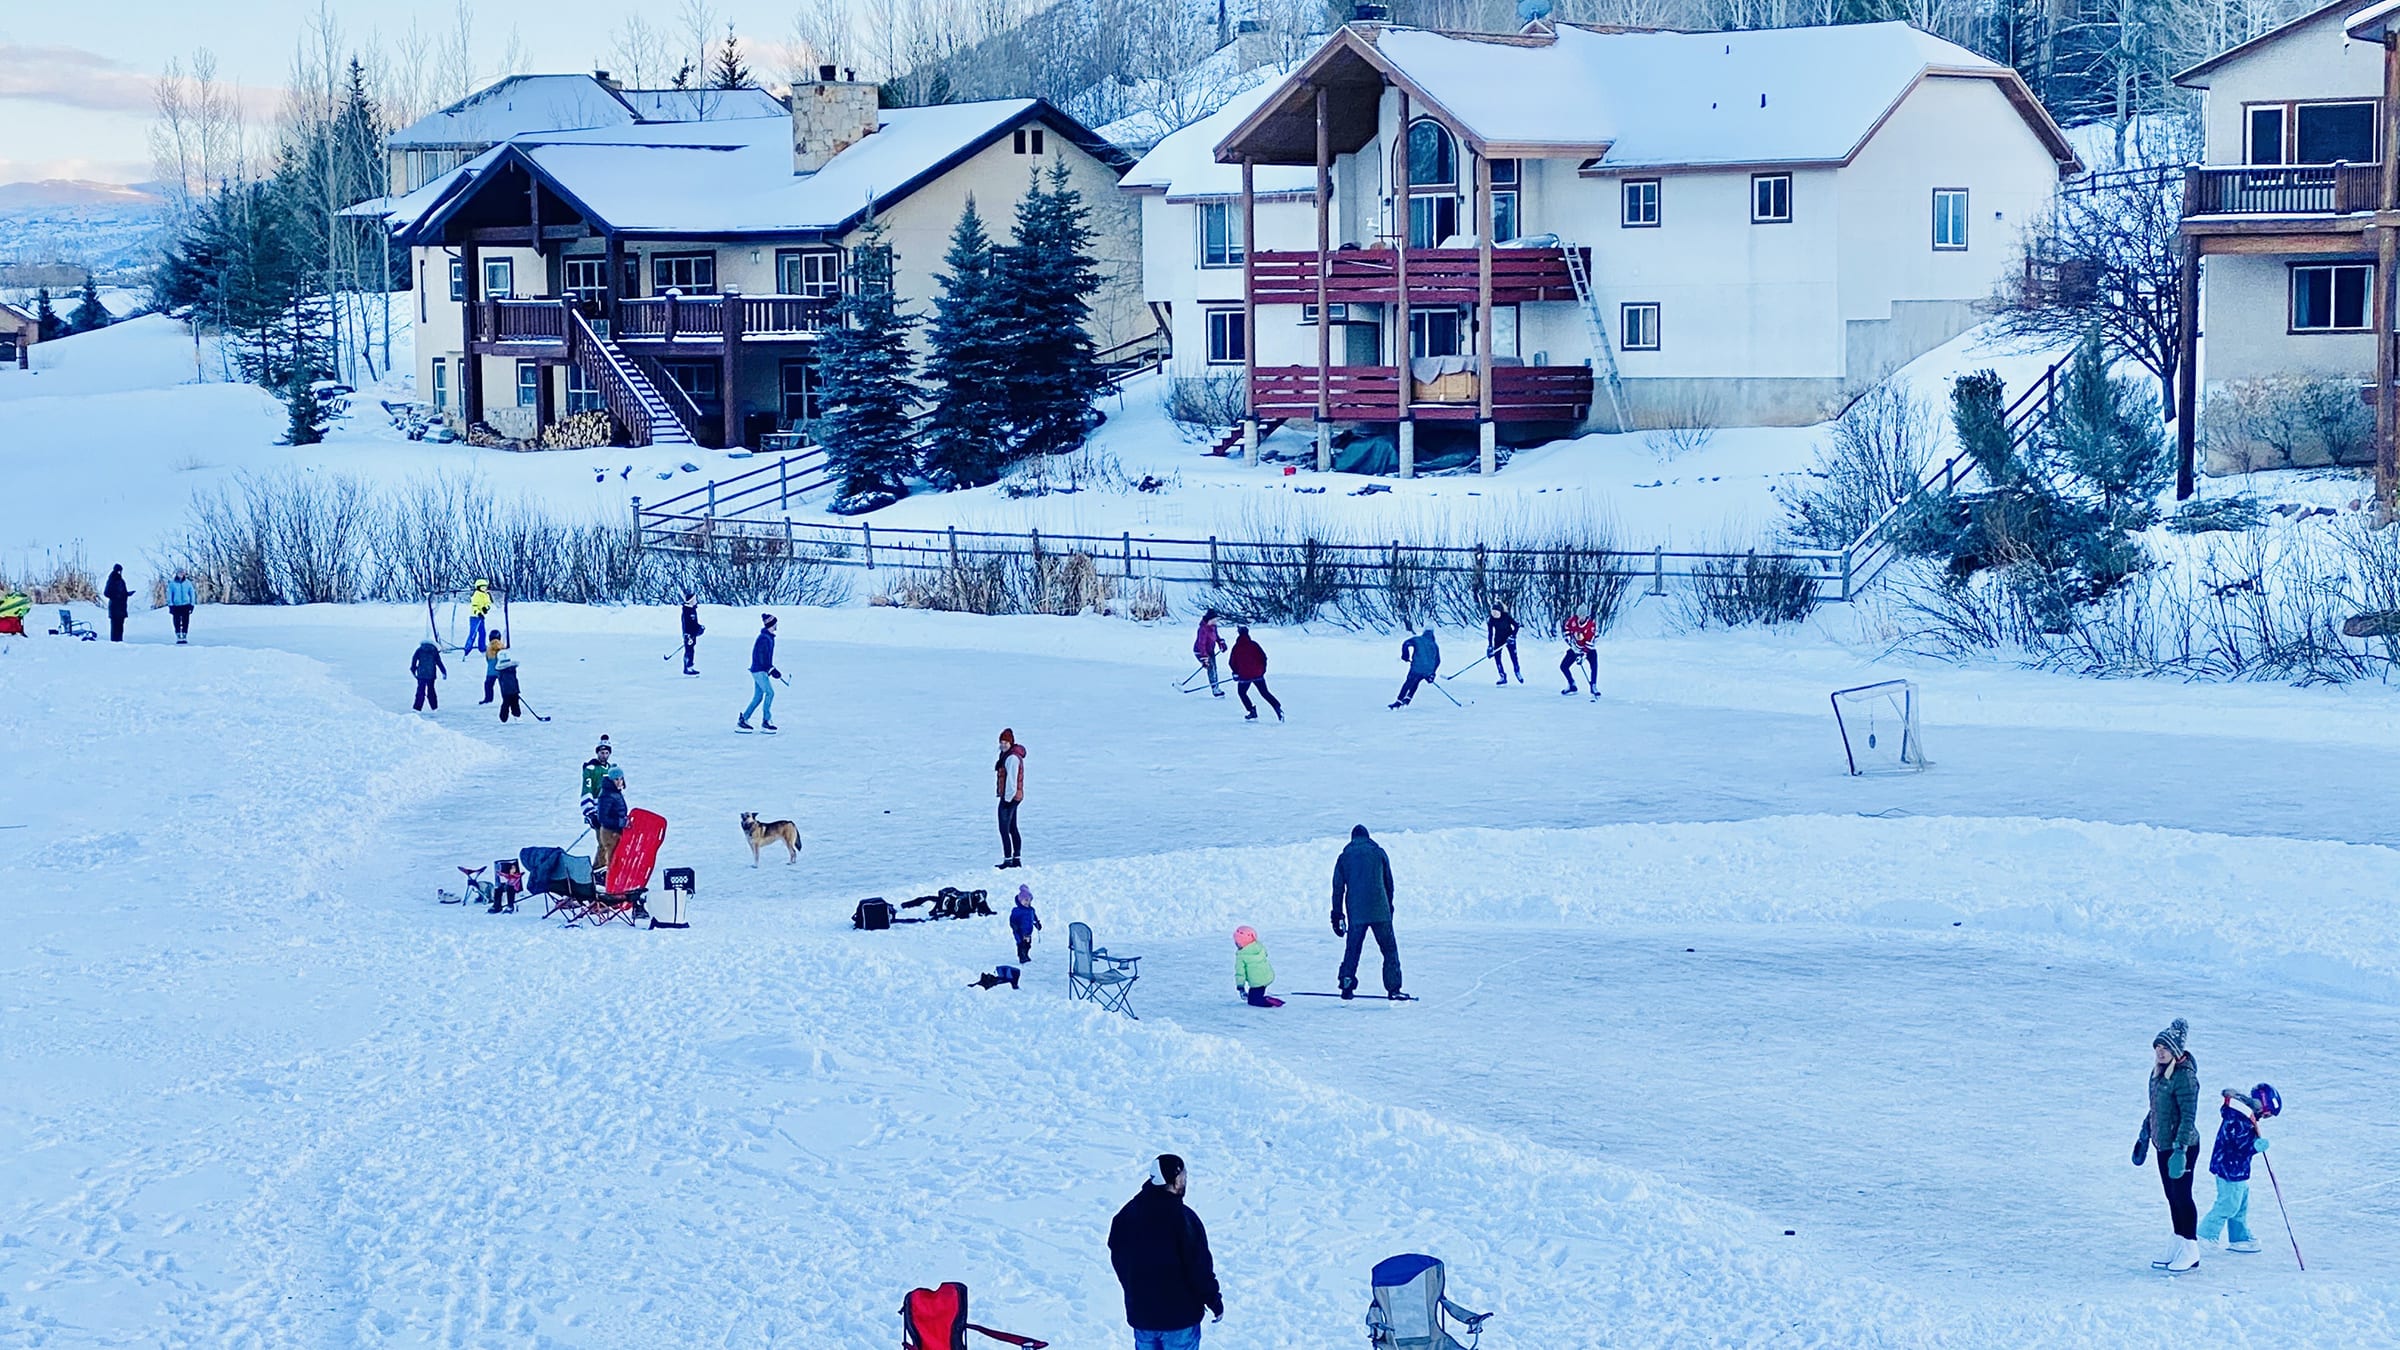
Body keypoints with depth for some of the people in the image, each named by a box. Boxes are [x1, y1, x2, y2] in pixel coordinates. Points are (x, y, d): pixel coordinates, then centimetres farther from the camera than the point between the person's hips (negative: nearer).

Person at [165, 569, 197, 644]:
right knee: (177, 622, 0)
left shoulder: (187, 583, 3)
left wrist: (192, 604, 3)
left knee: (185, 622, -2)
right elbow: (169, 594, 3)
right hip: (176, 606, 0)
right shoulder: (172, 584, 1)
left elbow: (192, 593, 8)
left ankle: (184, 637, 6)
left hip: (186, 605, 0)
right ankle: (178, 637, 7)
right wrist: (170, 605, -4)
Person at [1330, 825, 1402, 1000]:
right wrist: (1389, 906, 18)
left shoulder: (1344, 857, 8)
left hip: (1355, 913, 2)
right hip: (1379, 912, -2)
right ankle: (1393, 988, -5)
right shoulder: (1378, 852, 5)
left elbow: (1338, 888, 8)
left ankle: (1347, 985, 3)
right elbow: (1389, 882, 9)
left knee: (1352, 949, 13)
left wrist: (1337, 915, 11)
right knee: (1389, 948, 2)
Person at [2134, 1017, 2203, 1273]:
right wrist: (2144, 1138, 24)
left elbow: (2189, 1116, -21)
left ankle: (2190, 1250, 4)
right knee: (2172, 1196, 12)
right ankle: (2177, 1247, 20)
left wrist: (2180, 1149, -26)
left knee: (2181, 1195, -4)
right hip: (2163, 1144, 9)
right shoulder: (2158, 1072, 10)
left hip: (2182, 1146, -9)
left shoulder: (2184, 1076, -18)